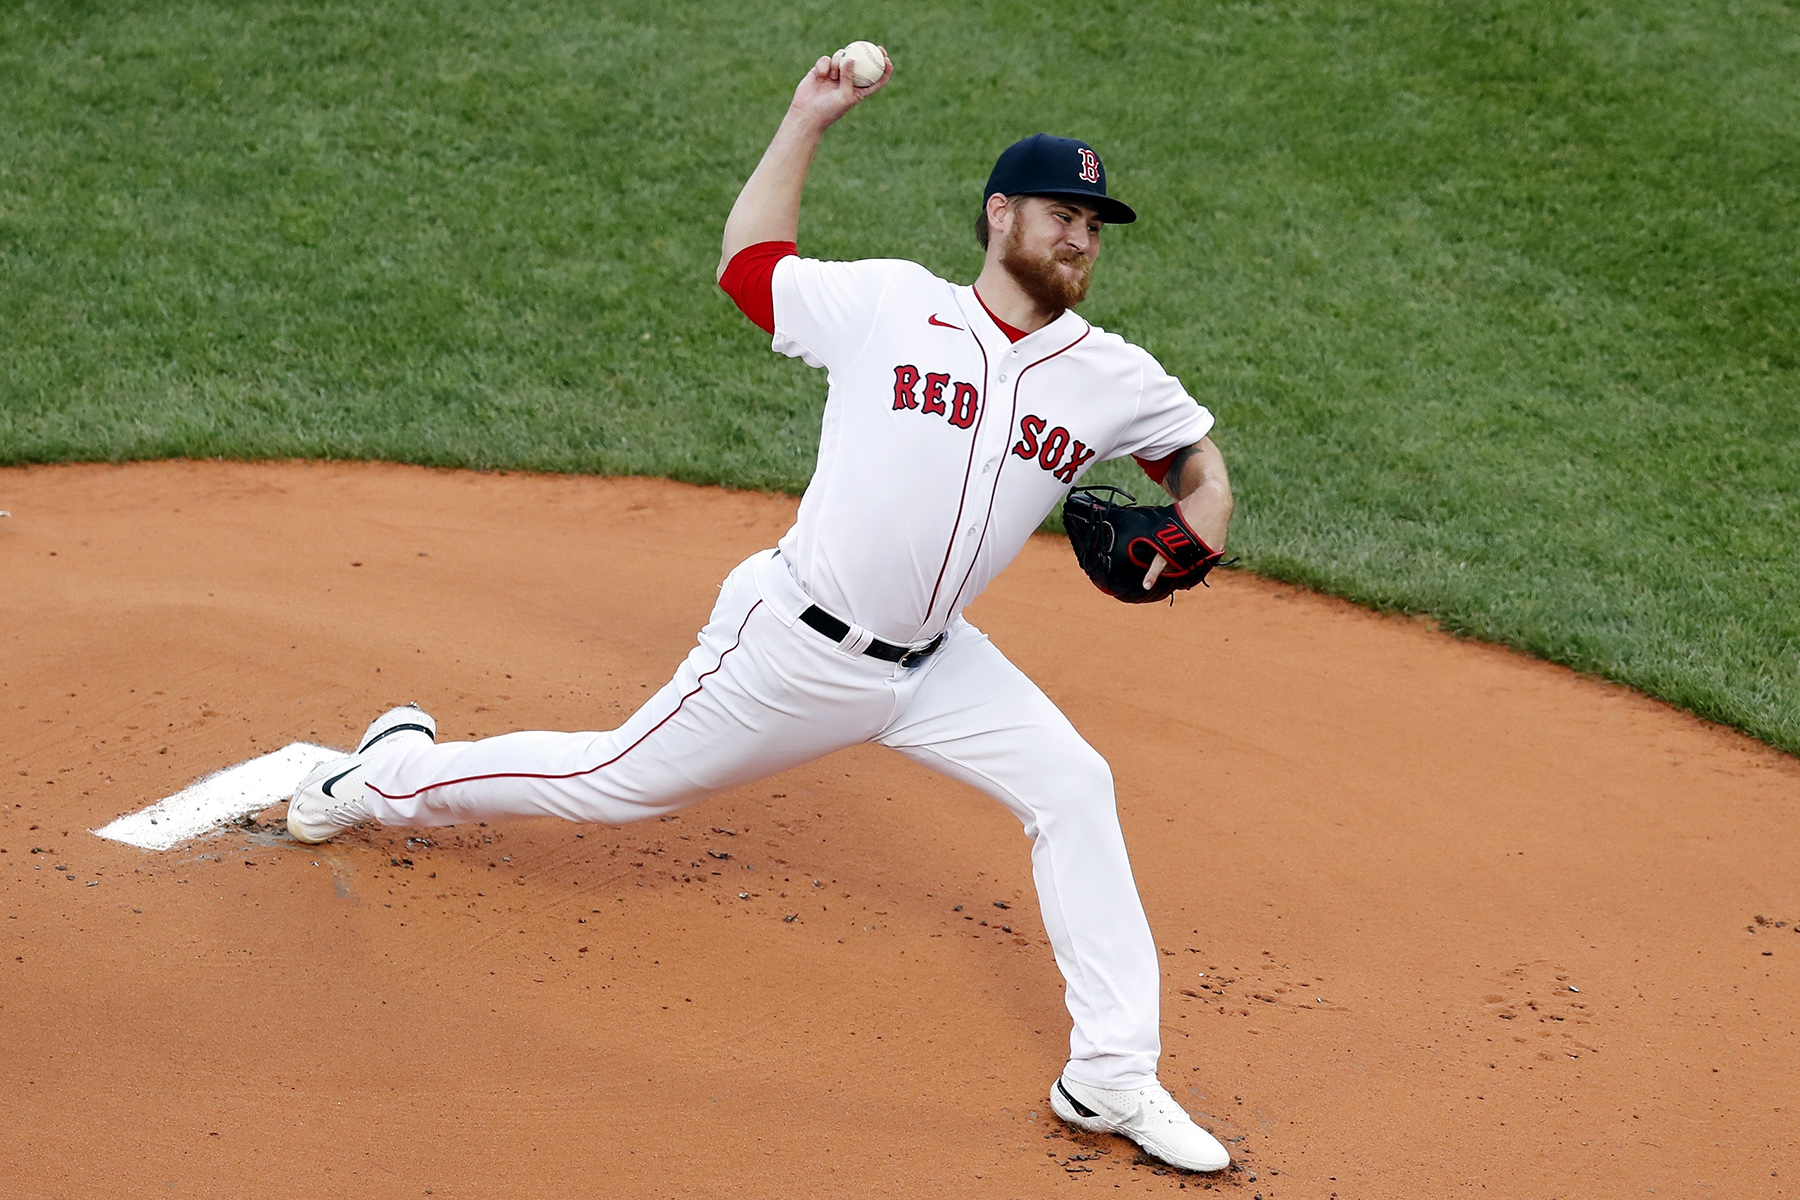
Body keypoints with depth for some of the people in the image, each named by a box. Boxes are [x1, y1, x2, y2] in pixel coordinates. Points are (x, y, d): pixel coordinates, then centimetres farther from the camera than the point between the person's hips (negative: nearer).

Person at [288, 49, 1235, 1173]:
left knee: (1075, 790, -11)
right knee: (613, 784, 8)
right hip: (794, 647, -4)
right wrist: (806, 122, 3)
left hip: (929, 668, 4)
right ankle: (399, 768, 35)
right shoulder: (888, 302, -8)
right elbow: (747, 266, 7)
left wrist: (1199, 528, -8)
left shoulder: (1111, 378, 0)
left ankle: (1113, 1079, -3)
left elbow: (1200, 455, 15)